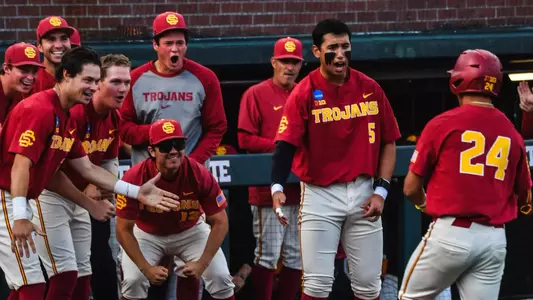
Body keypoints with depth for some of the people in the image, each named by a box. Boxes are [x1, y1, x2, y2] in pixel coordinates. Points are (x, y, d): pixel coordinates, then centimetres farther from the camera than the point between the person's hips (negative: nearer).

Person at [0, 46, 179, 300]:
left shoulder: (67, 119, 15)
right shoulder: (40, 109, -16)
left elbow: (88, 169, 18)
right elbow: (21, 164, -24)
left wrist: (137, 192, 14)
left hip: (21, 202, 11)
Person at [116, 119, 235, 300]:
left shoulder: (200, 175, -27)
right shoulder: (134, 178, -29)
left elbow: (220, 222, -18)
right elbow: (124, 229, -22)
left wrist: (202, 263, -26)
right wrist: (147, 269, -30)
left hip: (191, 230, 1)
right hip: (147, 234, -1)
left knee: (220, 277, -16)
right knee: (134, 280, -22)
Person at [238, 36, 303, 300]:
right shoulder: (256, 94, -2)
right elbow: (246, 140, -8)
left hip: (300, 188, 6)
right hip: (268, 188, -6)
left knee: (297, 257, 9)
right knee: (267, 256, -6)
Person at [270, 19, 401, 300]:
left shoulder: (370, 89, 2)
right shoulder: (304, 93, -8)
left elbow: (388, 142, 9)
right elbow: (286, 144, -17)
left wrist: (381, 190, 0)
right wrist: (277, 187, -33)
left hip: (363, 192, 3)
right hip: (319, 195, -3)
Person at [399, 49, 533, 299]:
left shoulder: (442, 124, -5)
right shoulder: (512, 133, 6)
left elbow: (411, 188, 1)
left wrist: (426, 205, 22)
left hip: (450, 233, -4)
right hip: (495, 239, 4)